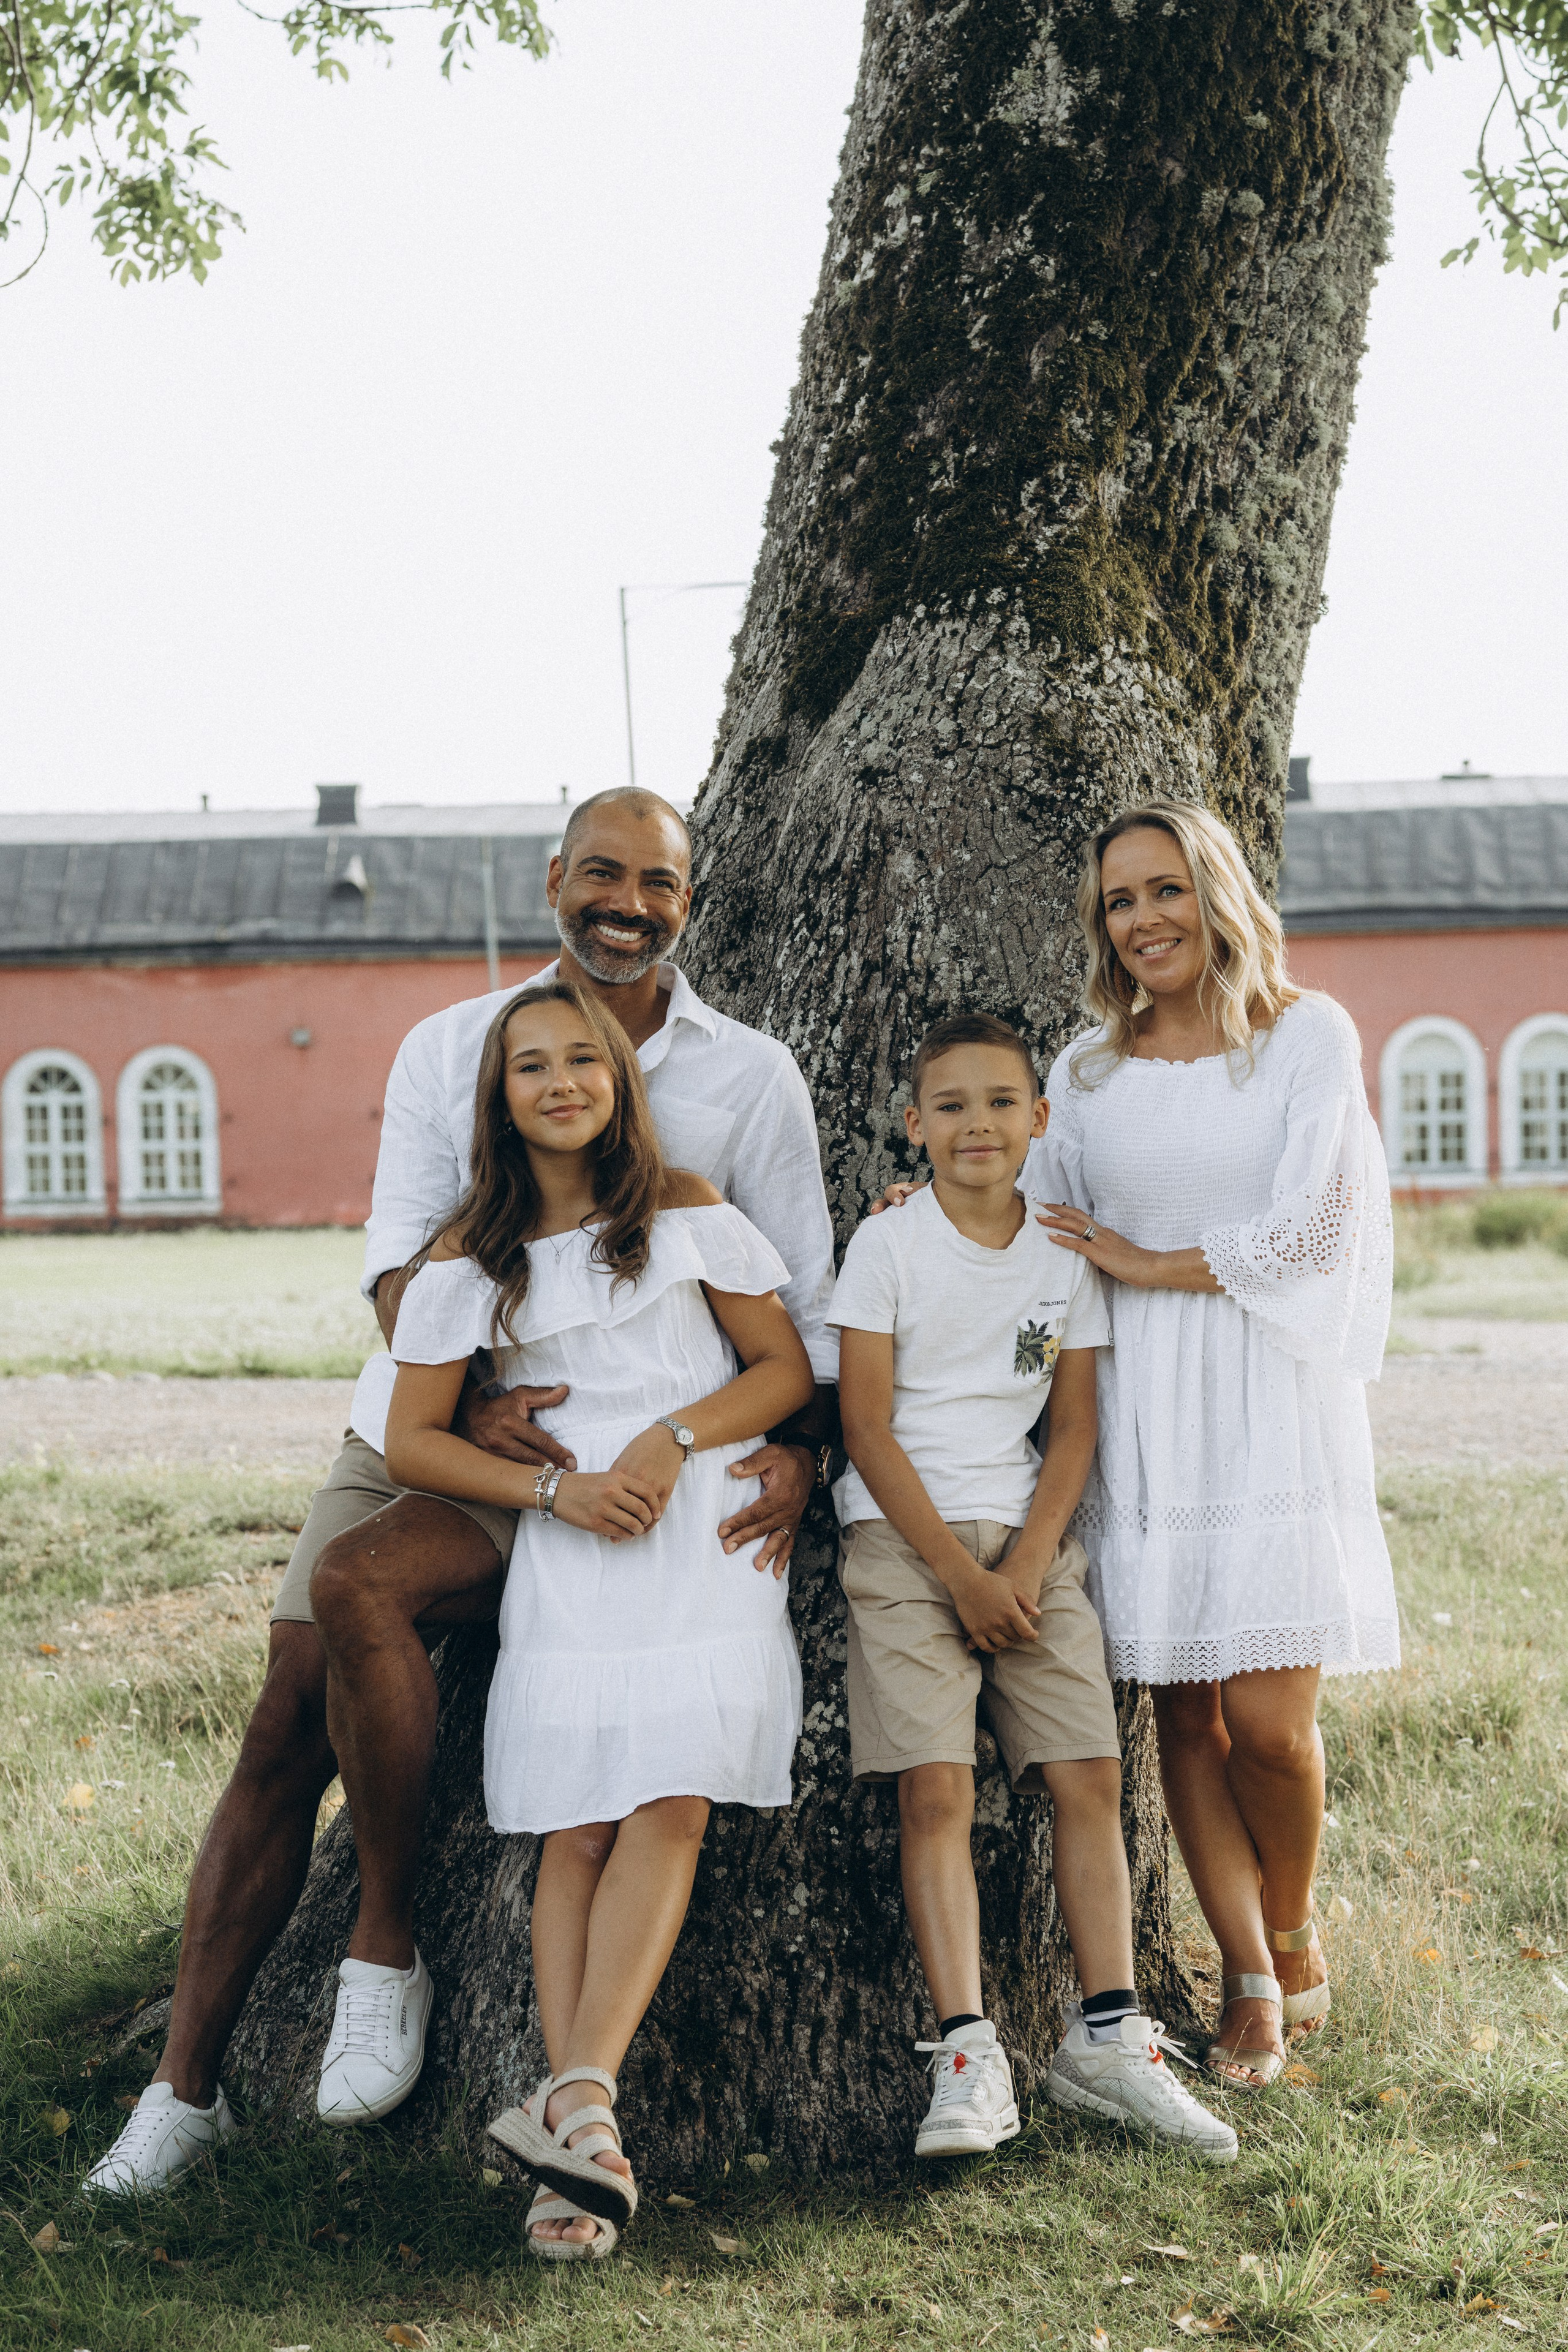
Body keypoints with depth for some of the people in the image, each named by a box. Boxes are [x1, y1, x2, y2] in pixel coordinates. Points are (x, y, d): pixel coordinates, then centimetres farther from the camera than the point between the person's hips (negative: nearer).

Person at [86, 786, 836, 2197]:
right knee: (283, 1732, -6)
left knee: (358, 1584, -29)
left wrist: (800, 1447, -15)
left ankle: (387, 1957, -13)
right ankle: (187, 2084, 3)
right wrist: (466, 1401, -19)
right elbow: (402, 1259, -1)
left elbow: (802, 1296, 3)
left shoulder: (749, 1076, 4)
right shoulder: (451, 1049, 8)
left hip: (599, 1461, -3)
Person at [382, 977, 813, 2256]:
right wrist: (555, 1487, -7)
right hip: (566, 1558, 0)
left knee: (671, 1805, -18)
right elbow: (411, 1441, 8)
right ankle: (584, 2149, -15)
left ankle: (578, 2095, -23)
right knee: (576, 1831, -11)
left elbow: (788, 1368, 9)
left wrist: (672, 1438, -8)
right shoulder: (469, 1258, 10)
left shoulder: (688, 1215, 10)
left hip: (705, 1539, 0)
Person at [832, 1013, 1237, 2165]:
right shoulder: (887, 1245, -2)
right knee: (936, 1789, -12)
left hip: (1031, 1538, 4)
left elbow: (1075, 1428, 6)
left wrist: (1023, 1566, -7)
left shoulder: (1067, 1253, 7)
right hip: (903, 1538, -3)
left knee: (1088, 1775, -4)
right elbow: (867, 1428, -6)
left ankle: (1108, 2037, 2)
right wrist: (959, 1575, -11)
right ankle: (969, 2055, -12)